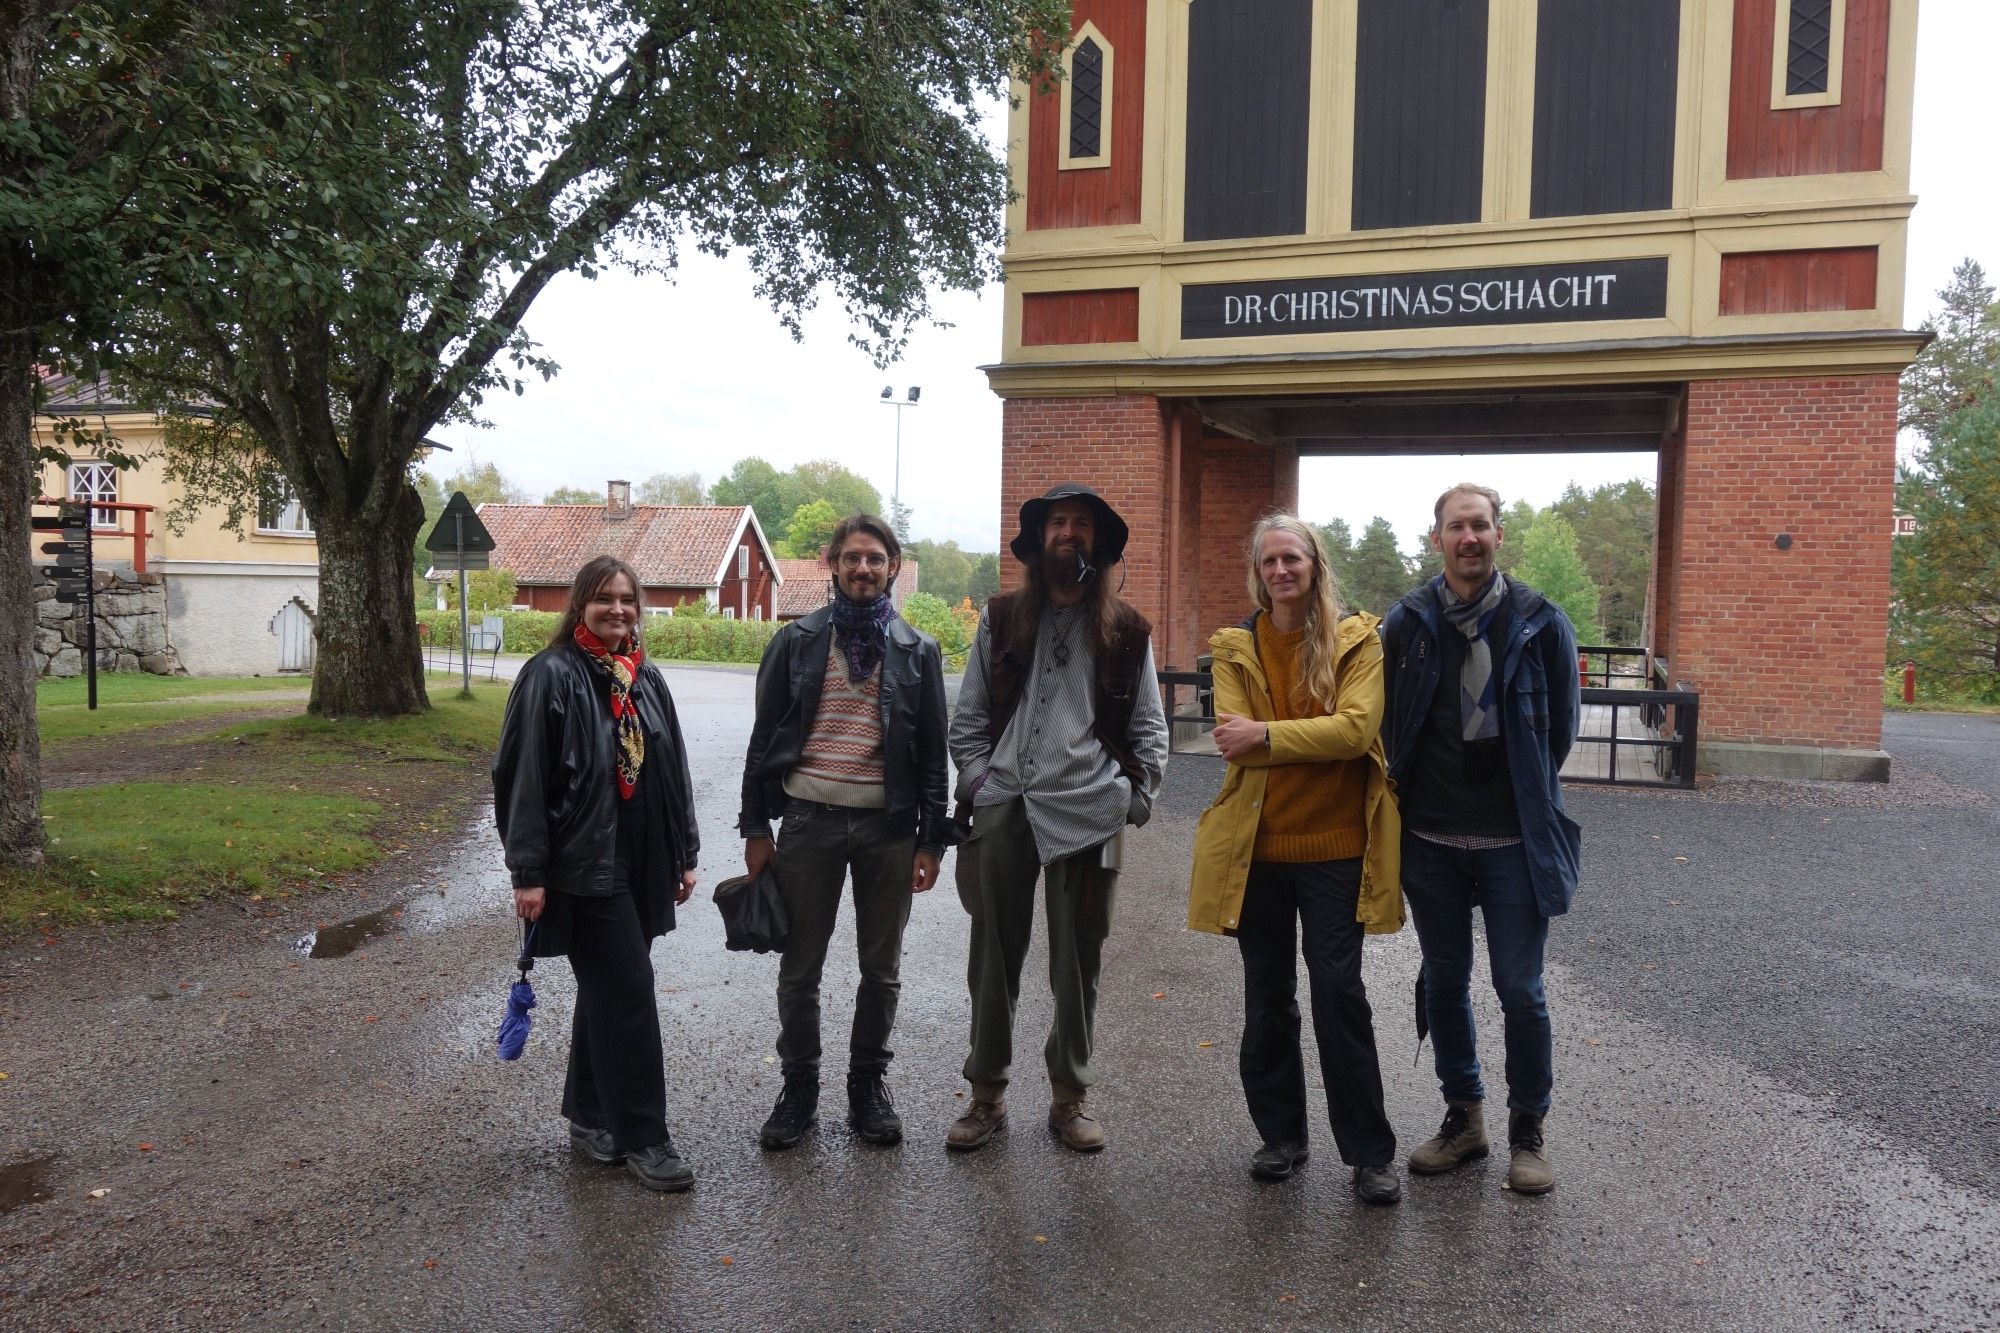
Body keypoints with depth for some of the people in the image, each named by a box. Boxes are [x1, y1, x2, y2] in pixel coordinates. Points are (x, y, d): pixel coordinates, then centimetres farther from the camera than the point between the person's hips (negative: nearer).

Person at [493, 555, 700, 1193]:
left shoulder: (646, 678, 10)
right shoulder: (551, 675, -9)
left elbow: (673, 771, 15)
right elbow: (524, 777, -12)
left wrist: (684, 854, 13)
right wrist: (528, 873, -15)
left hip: (641, 864, 7)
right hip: (584, 865, -7)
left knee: (607, 989, 16)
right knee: (628, 991, -6)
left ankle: (590, 1117, 30)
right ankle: (642, 1135, 6)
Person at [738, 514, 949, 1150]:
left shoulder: (918, 650, 5)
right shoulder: (796, 642, 3)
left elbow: (933, 752, 5)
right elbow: (764, 739, 4)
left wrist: (931, 840, 1)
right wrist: (755, 828, 0)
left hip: (889, 825, 1)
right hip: (809, 820, 0)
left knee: (882, 968, 12)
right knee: (799, 969, 8)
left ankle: (868, 1084, 29)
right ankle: (799, 1086, 26)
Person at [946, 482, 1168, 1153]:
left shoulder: (1126, 630, 8)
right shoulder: (1002, 618, 10)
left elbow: (1149, 727, 10)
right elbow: (968, 715, 11)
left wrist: (1137, 795, -1)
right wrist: (977, 781, 0)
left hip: (1088, 813, 0)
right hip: (1004, 812, 1)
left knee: (1078, 965, 8)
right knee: (993, 960, 7)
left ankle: (1069, 1096, 25)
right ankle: (987, 1094, 22)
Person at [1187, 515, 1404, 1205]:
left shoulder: (1358, 641, -3)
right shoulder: (1235, 648, 3)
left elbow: (1356, 728, -18)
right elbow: (1233, 740, -9)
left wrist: (1265, 736, -20)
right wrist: (1313, 740, -17)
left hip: (1334, 844, -3)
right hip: (1256, 845, 3)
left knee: (1340, 993, 0)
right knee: (1267, 997, 13)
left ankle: (1370, 1153, 14)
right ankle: (1281, 1135, 29)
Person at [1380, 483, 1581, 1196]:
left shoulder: (1539, 621, -4)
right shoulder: (1405, 622, 0)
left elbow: (1560, 723, 5)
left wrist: (1526, 794, 8)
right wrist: (1414, 791, 5)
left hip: (1513, 840, -2)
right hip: (1430, 837, 2)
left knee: (1520, 990, 3)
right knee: (1444, 982, 13)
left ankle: (1527, 1129, 23)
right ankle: (1463, 1117, 30)